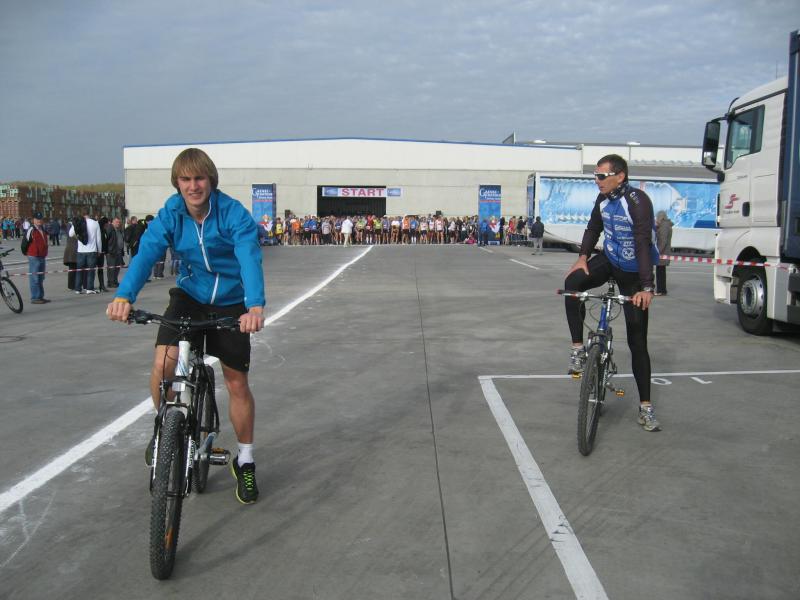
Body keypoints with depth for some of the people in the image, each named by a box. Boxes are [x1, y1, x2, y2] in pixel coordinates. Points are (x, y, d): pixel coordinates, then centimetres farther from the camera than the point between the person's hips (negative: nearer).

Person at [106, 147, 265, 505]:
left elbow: (250, 258, -35)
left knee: (237, 383, 1)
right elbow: (147, 252, -26)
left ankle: (245, 462, 22)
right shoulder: (171, 214, -13)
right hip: (189, 296, 2)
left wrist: (256, 306, -53)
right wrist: (124, 296, -45)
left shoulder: (234, 214, -21)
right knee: (163, 363, -19)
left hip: (231, 303, -2)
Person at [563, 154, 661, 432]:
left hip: (633, 273, -5)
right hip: (608, 261, 5)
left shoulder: (638, 202, -24)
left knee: (637, 341, -2)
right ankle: (578, 349, -15)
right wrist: (583, 257, -5)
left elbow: (643, 244, -33)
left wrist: (646, 287, -40)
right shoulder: (603, 199, -4)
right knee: (573, 283, -27)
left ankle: (645, 407, 7)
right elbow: (593, 228, 12)